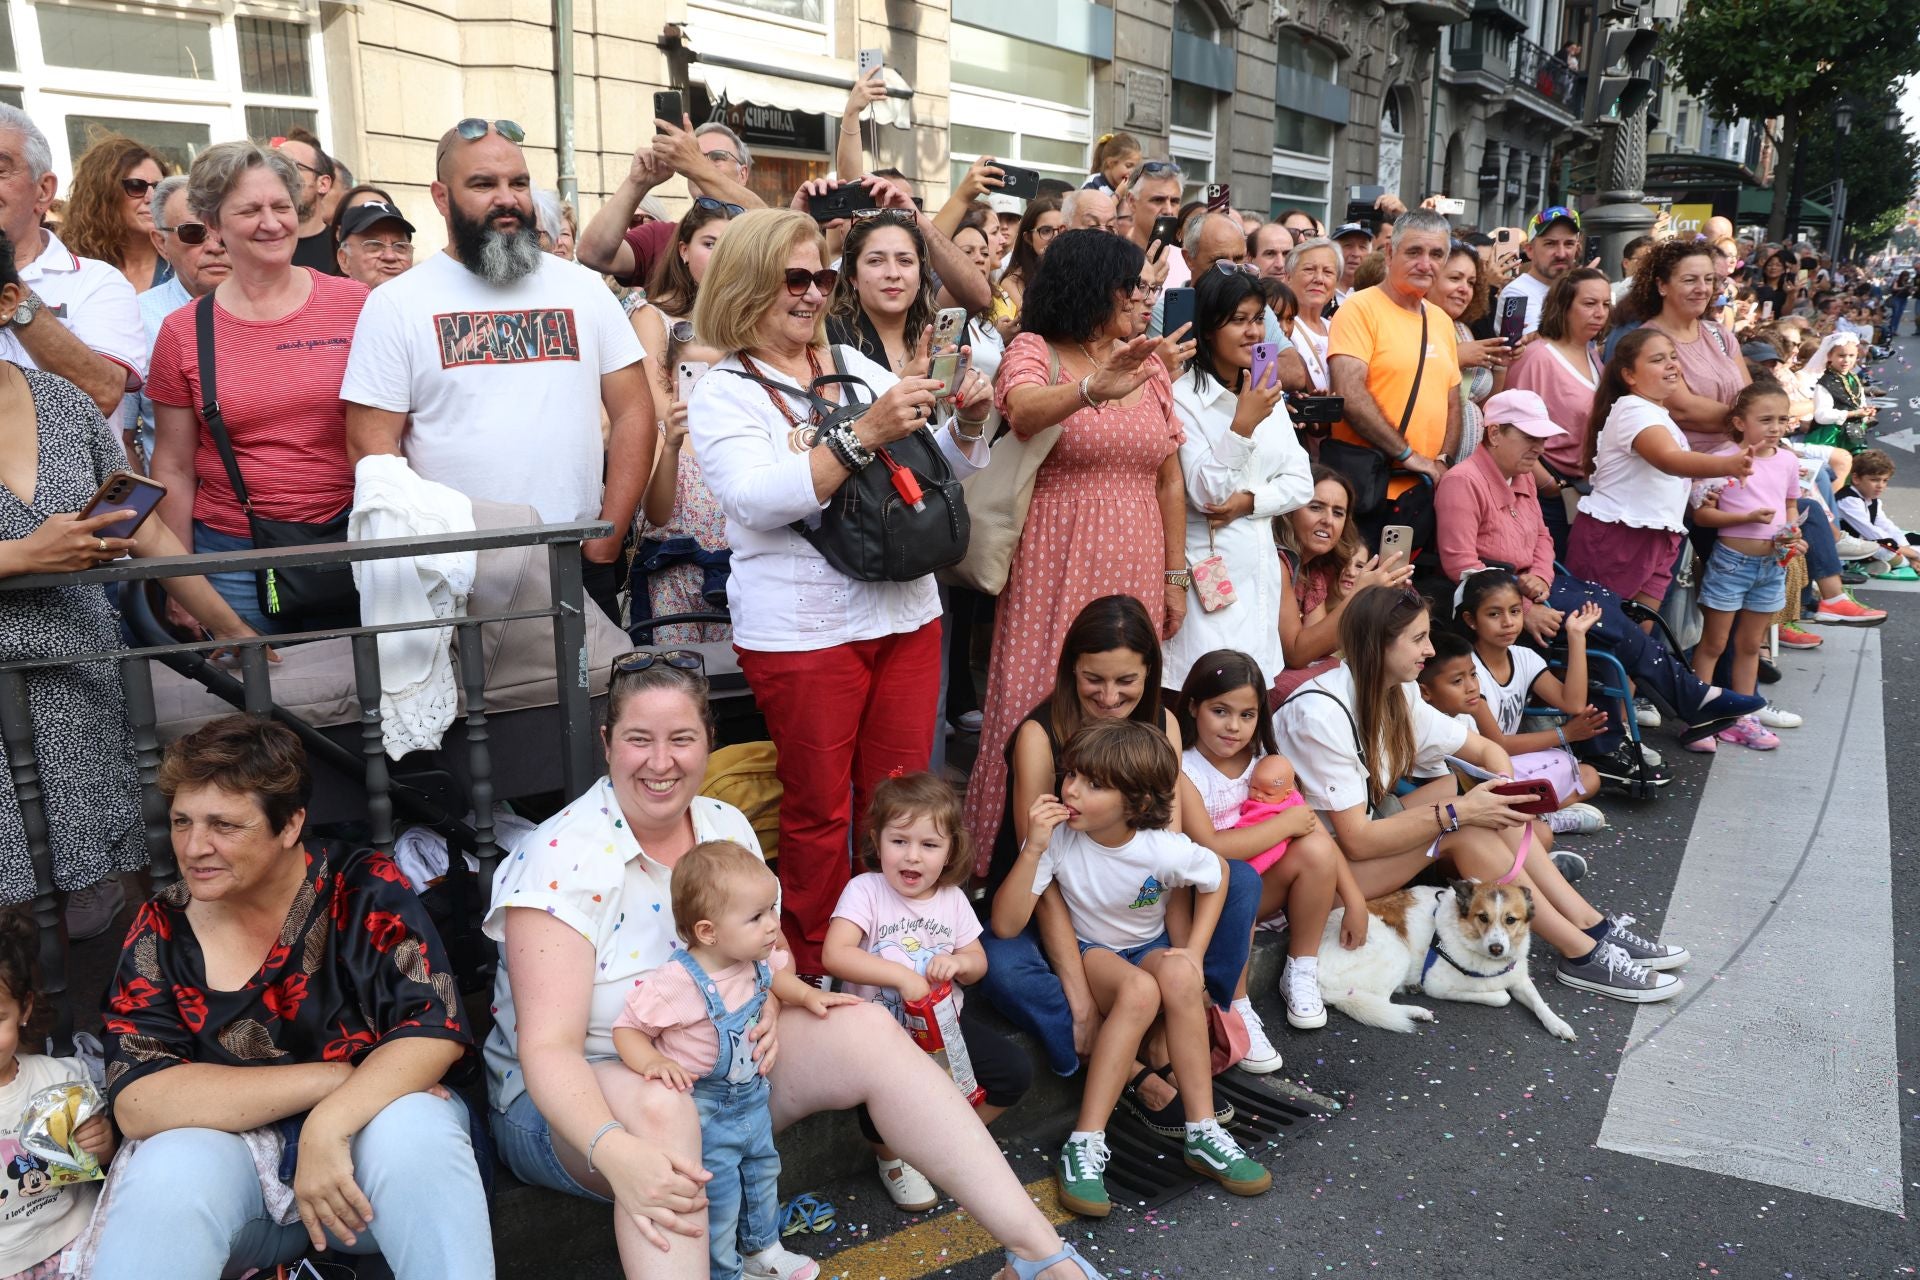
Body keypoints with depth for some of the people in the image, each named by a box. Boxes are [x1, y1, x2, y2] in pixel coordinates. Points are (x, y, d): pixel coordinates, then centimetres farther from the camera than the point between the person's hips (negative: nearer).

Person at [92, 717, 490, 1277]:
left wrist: (330, 1123, -30)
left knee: (411, 1125, -32)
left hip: (364, 1136, -1)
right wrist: (333, 1076, -20)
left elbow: (437, 1029, -15)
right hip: (233, 1160, 1)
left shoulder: (366, 889, -7)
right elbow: (136, 1103, -12)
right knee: (173, 1167, -30)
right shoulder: (161, 931, -2)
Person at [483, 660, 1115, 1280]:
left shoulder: (727, 826, -2)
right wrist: (614, 1152, -44)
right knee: (659, 1109, -40)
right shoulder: (563, 860, -20)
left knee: (867, 1029, -15)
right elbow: (547, 1047, -26)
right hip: (580, 1098, -5)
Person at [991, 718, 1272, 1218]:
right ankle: (1085, 1145, -33)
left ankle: (1204, 1132, -23)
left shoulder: (1165, 850, -20)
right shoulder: (1058, 837, -22)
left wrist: (1193, 952, -7)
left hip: (1151, 950, 2)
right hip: (1086, 952, -1)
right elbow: (1006, 925, -25)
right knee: (1139, 989, -35)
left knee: (1178, 976, -35)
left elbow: (1217, 875, 4)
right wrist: (1034, 849, -36)